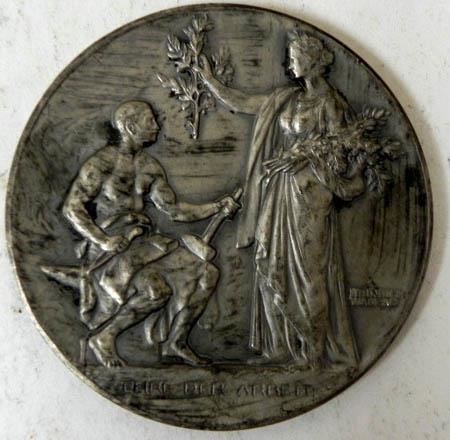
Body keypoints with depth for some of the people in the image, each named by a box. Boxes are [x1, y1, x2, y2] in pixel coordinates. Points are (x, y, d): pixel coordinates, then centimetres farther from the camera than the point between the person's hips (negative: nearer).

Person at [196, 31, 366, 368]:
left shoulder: (330, 103, -5)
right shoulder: (286, 98, 12)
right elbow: (241, 103, 16)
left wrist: (301, 156, -13)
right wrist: (209, 80, 18)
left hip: (309, 195, -6)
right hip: (279, 193, 6)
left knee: (308, 268, 0)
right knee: (274, 265, 7)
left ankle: (314, 347, 14)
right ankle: (284, 342, 21)